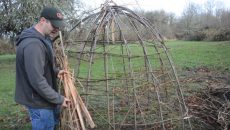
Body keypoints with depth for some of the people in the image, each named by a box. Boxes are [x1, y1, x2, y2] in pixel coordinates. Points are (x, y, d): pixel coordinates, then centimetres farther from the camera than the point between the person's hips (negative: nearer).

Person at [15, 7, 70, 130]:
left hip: (45, 97, 10)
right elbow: (37, 81, -30)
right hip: (38, 101, -10)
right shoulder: (33, 44, -28)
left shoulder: (42, 38, 6)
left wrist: (56, 71, 5)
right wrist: (59, 99, -21)